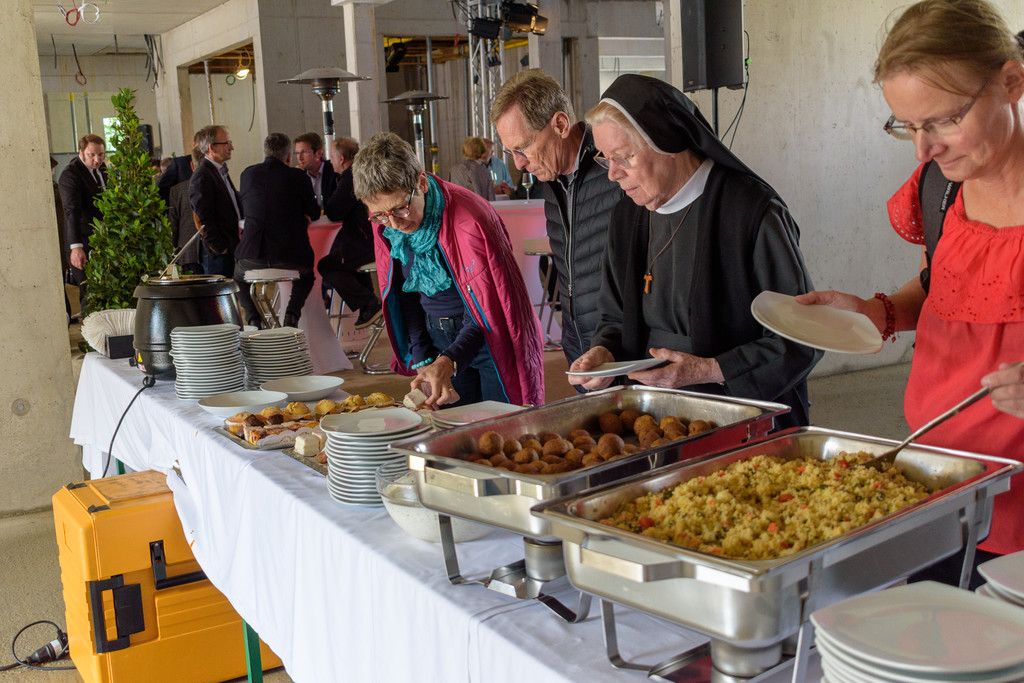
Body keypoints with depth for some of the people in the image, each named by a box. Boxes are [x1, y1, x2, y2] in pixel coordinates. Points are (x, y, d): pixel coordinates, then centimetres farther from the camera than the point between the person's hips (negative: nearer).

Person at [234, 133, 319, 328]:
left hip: (253, 254, 1)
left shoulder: (248, 173, 9)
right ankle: (292, 314, 8)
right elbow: (314, 214, 13)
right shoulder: (298, 176, 1)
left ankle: (253, 318, 10)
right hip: (290, 256, -1)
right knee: (306, 275, 32)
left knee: (239, 276, 33)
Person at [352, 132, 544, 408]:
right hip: (438, 340, 5)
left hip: (489, 341, -5)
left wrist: (449, 361, -35)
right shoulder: (384, 223, -6)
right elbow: (405, 297, 6)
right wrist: (422, 361, -3)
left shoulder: (468, 220, -26)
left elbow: (490, 308, -22)